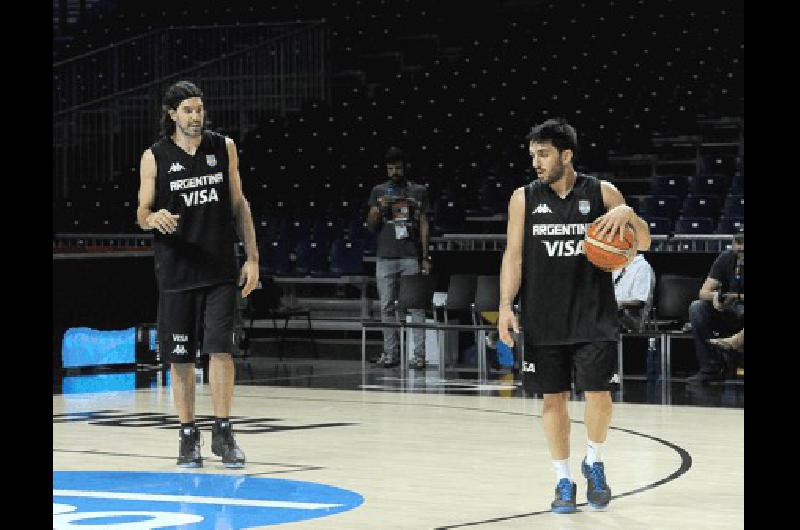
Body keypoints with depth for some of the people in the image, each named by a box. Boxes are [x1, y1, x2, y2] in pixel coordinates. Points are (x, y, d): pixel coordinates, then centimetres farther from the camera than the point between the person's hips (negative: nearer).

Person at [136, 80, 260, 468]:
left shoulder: (224, 148, 5)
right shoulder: (155, 157, -2)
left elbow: (238, 204, 10)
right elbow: (142, 214, 1)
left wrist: (252, 258, 6)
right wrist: (154, 218, -24)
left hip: (220, 270, 1)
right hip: (175, 271, -1)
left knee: (221, 349, -7)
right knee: (180, 356, 4)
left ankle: (223, 433, 2)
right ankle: (188, 436, 14)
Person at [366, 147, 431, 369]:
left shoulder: (418, 191, 8)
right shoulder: (379, 191, 11)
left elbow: (424, 225, 7)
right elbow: (371, 226, 10)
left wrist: (425, 256, 0)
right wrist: (378, 210, -11)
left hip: (411, 257, -2)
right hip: (385, 257, 2)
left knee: (416, 307, -5)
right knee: (387, 307, 3)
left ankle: (419, 354, -7)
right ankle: (390, 353, 8)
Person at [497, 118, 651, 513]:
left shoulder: (601, 192, 1)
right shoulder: (524, 199, 4)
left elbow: (643, 244, 1)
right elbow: (513, 255, 3)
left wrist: (627, 213, -20)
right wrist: (506, 306, -8)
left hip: (594, 318, -1)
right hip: (543, 321, 1)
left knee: (598, 394, -3)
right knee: (553, 398, 3)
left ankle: (594, 463, 23)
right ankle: (564, 481, 15)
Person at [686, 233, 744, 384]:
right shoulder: (726, 258, -3)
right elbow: (704, 292, -9)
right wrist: (714, 296, -31)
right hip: (727, 313, 4)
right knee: (696, 308, -22)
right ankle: (711, 368, -21)